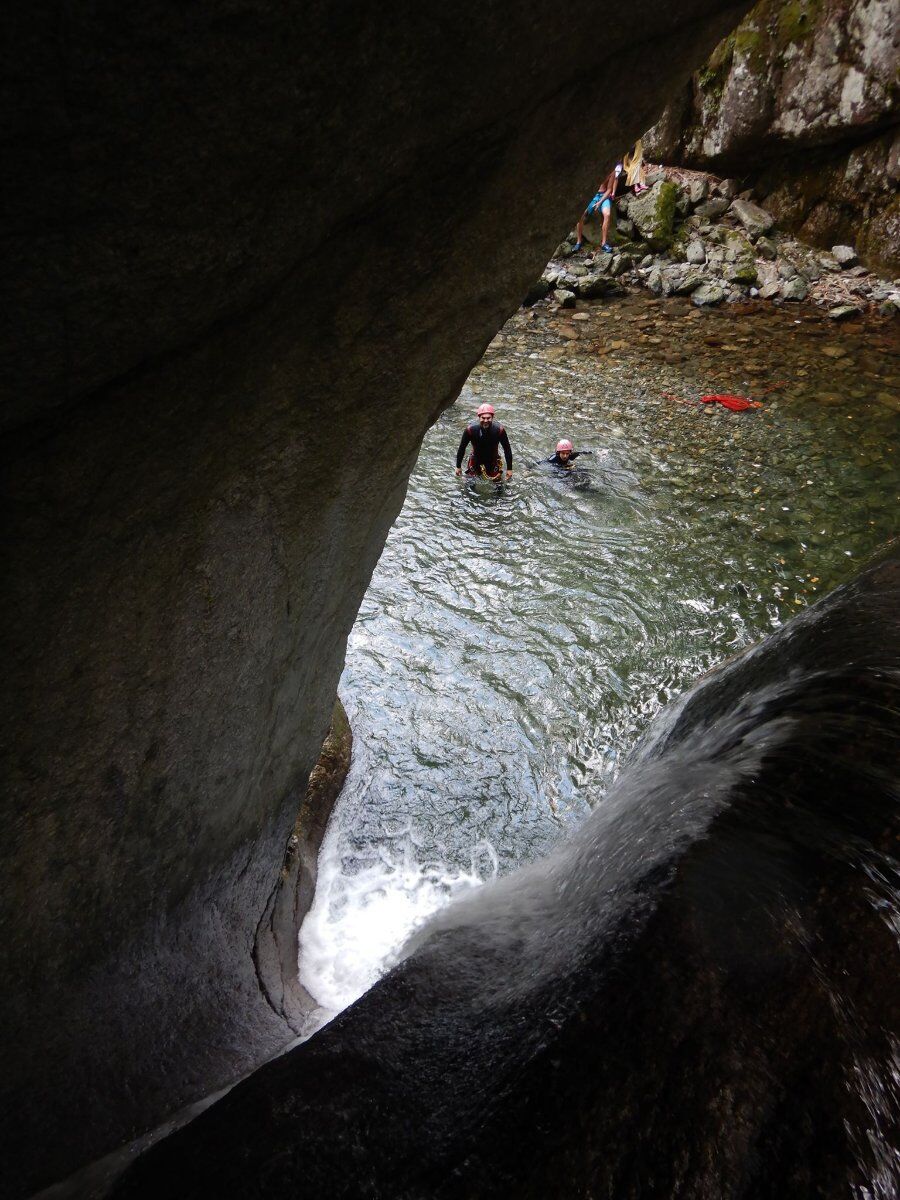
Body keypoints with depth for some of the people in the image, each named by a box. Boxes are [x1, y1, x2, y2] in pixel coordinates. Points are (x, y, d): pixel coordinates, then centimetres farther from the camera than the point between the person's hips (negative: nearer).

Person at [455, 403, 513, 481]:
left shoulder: (499, 430, -28)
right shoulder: (470, 429, -28)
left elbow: (507, 449, -15)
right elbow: (462, 448, -13)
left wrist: (509, 469, -11)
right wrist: (458, 466, -6)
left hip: (493, 459, 0)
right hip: (476, 459, 0)